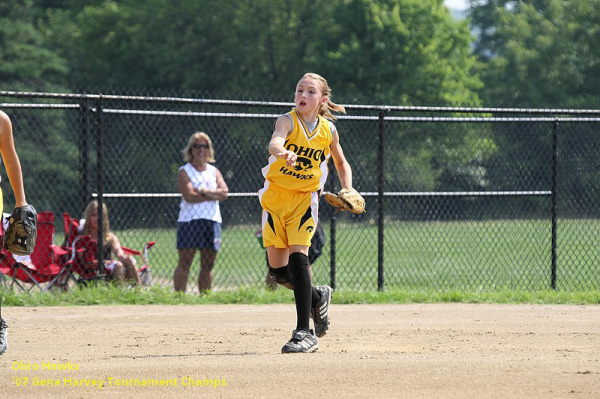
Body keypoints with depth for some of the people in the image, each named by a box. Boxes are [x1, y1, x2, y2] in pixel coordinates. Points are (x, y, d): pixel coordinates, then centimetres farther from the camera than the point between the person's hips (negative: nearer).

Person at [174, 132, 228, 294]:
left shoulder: (214, 172, 17)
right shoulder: (184, 172, 2)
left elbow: (224, 192, 1)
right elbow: (189, 196, -13)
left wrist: (203, 192, -12)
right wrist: (214, 195, -6)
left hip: (212, 220, 5)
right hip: (189, 220, -5)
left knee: (208, 265, 5)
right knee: (185, 263, -8)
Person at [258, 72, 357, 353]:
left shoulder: (328, 130, -1)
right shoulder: (288, 121, -9)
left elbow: (341, 163, 18)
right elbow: (275, 141, -33)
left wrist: (348, 191, 0)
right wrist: (282, 152, -57)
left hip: (304, 199, -1)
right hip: (275, 198, 1)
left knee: (298, 256, -19)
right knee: (278, 271, 3)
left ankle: (305, 333, -18)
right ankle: (317, 297, 33)